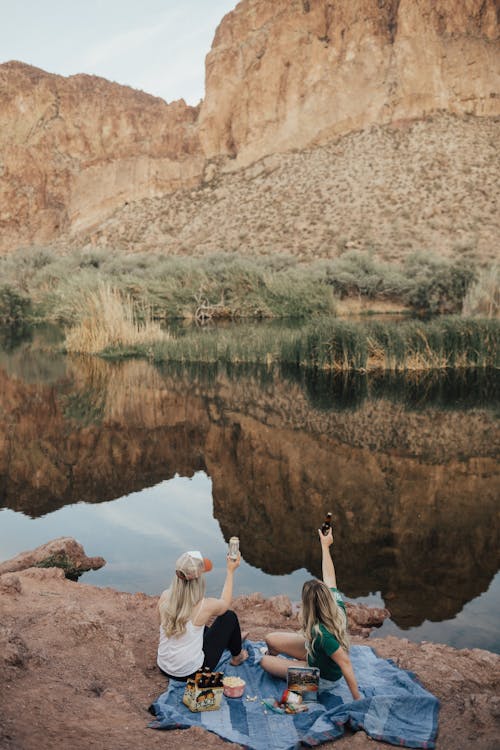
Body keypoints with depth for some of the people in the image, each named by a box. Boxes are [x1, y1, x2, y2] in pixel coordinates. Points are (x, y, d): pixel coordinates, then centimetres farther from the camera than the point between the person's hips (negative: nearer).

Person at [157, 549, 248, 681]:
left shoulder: (165, 597, -13)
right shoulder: (204, 606, -22)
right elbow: (225, 603, 2)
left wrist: (197, 571, 17)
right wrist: (230, 571, 12)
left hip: (164, 668, 5)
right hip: (191, 673, -5)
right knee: (229, 617, 11)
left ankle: (231, 640, 54)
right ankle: (237, 657, 35)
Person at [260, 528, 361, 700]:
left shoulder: (322, 634, -44)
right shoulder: (337, 604, -24)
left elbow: (345, 663, -40)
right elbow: (329, 576, -12)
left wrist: (357, 699, -33)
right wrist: (325, 545, -1)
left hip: (323, 675, -7)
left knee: (265, 661, -3)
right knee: (270, 639, 5)